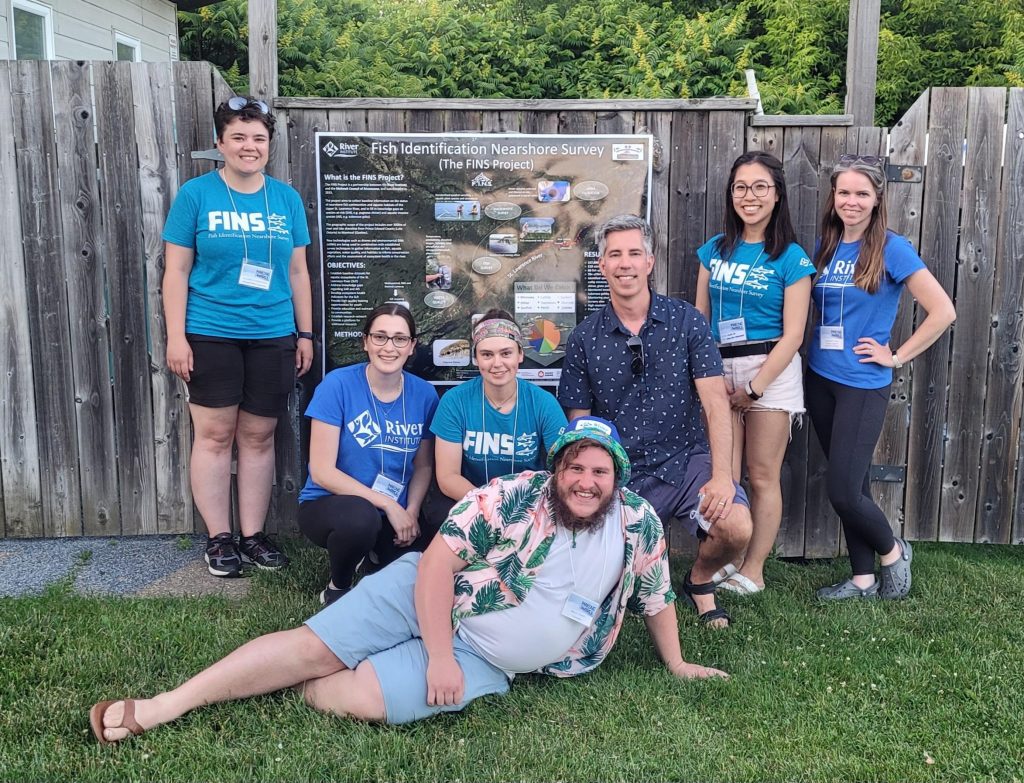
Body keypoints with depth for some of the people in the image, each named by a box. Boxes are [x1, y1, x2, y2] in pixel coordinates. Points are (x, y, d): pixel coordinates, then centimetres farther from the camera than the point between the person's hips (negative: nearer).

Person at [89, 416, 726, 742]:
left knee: (365, 698, -23)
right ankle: (164, 705, -2)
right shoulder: (513, 498, -14)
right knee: (312, 646, -13)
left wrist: (677, 664, 18)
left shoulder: (641, 527, -5)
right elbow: (438, 561, -18)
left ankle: (292, 686, 5)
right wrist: (438, 655, -23)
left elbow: (657, 600, 12)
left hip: (484, 661, 1)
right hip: (426, 597, -1)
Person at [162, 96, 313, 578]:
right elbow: (176, 270, -2)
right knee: (214, 435, 3)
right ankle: (219, 538, 14)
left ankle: (254, 535, 18)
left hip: (273, 337, 3)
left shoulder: (287, 199, 8)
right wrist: (176, 337, -8)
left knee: (258, 437, 7)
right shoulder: (196, 194, -1)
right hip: (210, 335, -2)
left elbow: (297, 271, 12)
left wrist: (305, 333, 9)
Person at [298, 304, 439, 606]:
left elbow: (423, 466, 7)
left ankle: (378, 552, 15)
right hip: (329, 504, -4)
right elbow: (321, 471, -15)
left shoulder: (424, 394, -2)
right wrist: (388, 504, -19)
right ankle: (337, 589, -5)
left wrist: (411, 512, -11)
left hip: (397, 514, 4)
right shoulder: (338, 385, -13)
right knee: (361, 517, -38)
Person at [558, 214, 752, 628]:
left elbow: (716, 402, -7)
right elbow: (579, 424, 5)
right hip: (619, 471, 1)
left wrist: (722, 476, -18)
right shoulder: (585, 337, 1)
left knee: (736, 528, -26)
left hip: (685, 459, 0)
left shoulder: (685, 321, -1)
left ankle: (700, 581, 12)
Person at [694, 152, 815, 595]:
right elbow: (699, 318, 9)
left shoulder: (791, 258, -3)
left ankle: (753, 571, 13)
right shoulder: (715, 250, 9)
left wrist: (754, 388, -10)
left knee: (763, 476, 3)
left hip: (771, 371, -3)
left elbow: (793, 334, -7)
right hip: (720, 371, 3)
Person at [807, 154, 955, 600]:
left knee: (843, 490, -7)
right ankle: (863, 579, 25)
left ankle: (893, 552, 21)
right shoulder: (824, 247, 6)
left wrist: (897, 356, -10)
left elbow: (943, 312, -13)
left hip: (863, 384, -5)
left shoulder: (891, 250, -10)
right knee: (849, 484, 13)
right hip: (820, 379, 5)